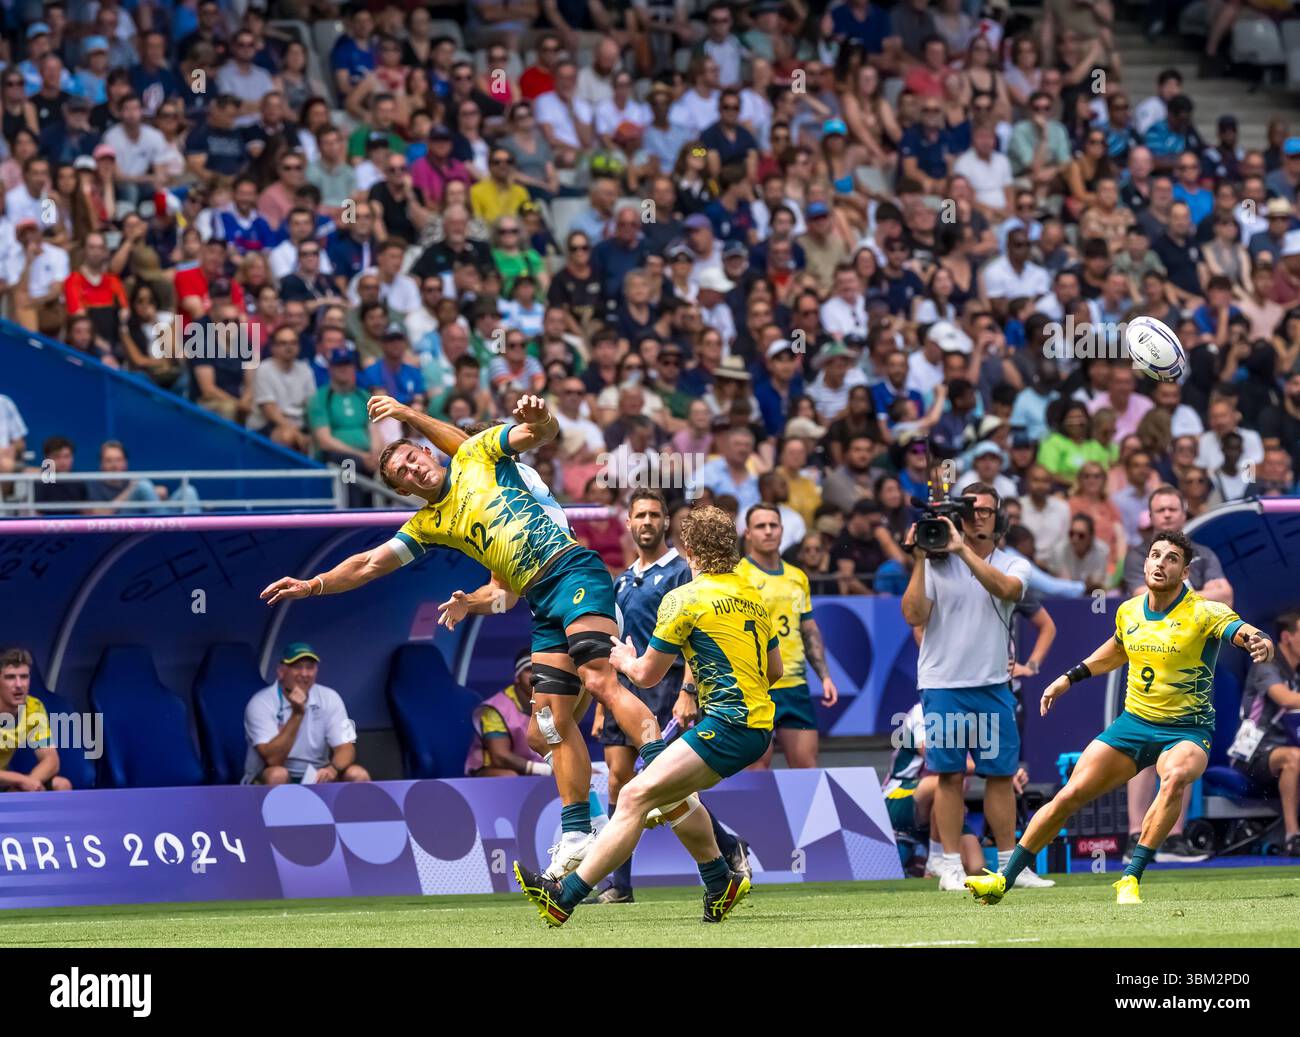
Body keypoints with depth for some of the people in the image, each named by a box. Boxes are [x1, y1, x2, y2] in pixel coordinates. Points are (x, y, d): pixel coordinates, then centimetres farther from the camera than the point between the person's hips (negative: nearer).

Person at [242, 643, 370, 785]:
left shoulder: (329, 698, -1)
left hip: (316, 778, 4)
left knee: (357, 775, -21)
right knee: (277, 775, -36)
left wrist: (333, 768, -31)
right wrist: (297, 714, -28)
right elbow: (273, 760, -24)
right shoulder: (261, 704, -14)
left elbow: (345, 748, -7)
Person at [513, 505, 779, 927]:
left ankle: (566, 896, -22)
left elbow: (647, 674, 1)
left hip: (727, 726, -9)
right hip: (759, 726, 9)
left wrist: (625, 660, 23)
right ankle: (722, 883, 33)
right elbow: (774, 671, 24)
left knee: (636, 796, -15)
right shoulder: (753, 595, 16)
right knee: (668, 793, 28)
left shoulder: (684, 598, -6)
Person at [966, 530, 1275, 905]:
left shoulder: (1203, 613, -14)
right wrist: (1070, 677, 25)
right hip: (1133, 723, 5)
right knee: (1069, 796, -2)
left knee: (1176, 777, -38)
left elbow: (1239, 629, -33)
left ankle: (1131, 879, -32)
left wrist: (1259, 641, -56)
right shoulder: (1129, 612, 3)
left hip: (1186, 732, -5)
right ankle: (1003, 879, 11)